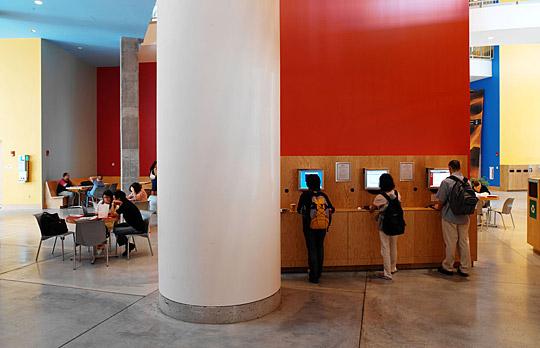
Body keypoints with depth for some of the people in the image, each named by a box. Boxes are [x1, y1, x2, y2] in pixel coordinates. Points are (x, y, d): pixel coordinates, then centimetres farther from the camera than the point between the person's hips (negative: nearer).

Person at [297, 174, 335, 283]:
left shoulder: (305, 195, -7)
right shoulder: (323, 195, 3)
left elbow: (299, 210, 0)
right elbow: (332, 209, 5)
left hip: (310, 226, -3)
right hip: (322, 226, 3)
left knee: (312, 249, 3)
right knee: (320, 248, 16)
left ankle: (314, 276, 4)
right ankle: (318, 272, 26)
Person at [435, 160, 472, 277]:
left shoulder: (446, 182, -14)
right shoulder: (467, 181, 2)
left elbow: (441, 200, -11)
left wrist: (439, 207, 10)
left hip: (450, 217, -5)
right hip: (464, 217, 5)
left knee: (450, 243, 4)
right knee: (464, 242, 10)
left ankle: (448, 268, 17)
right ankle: (464, 269, 17)